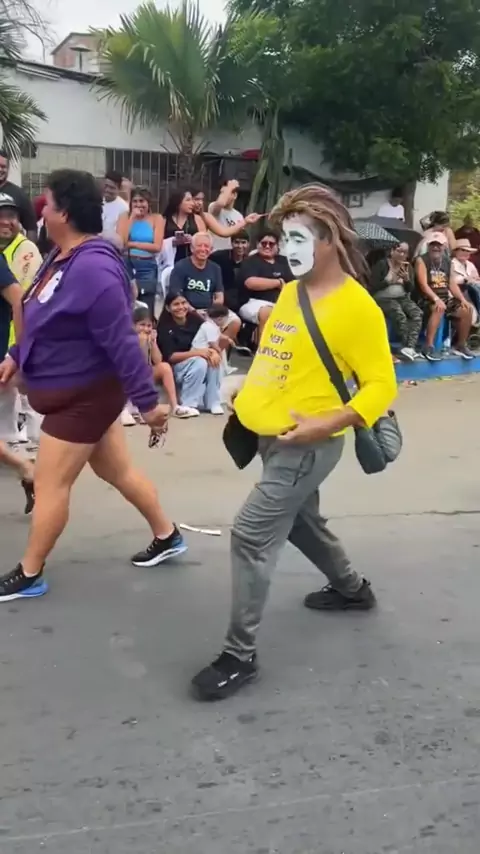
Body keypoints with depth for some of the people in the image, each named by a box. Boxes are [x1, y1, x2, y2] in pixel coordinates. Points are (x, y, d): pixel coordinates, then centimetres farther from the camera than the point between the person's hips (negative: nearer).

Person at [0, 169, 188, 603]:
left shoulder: (93, 268, -28)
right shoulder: (64, 258, 3)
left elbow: (122, 341, -28)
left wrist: (147, 401, -25)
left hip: (85, 396, -10)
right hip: (76, 393, 10)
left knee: (50, 486, 3)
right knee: (119, 471, 20)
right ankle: (168, 536, 36)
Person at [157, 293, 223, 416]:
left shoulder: (195, 319, -3)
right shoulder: (165, 326, -14)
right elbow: (170, 357, -20)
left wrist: (214, 351, -27)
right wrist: (197, 352, -29)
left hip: (195, 361, 4)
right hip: (174, 367, -4)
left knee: (213, 360, -25)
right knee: (200, 362, -31)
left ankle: (213, 402, -16)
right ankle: (188, 405, -21)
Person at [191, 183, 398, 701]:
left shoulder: (355, 307, -16)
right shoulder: (289, 292, 8)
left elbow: (381, 385, -16)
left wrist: (328, 423, -27)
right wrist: (248, 400, 9)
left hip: (306, 445, -9)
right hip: (273, 437, 9)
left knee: (251, 535, -11)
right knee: (301, 523, 24)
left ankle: (240, 655, 1)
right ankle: (352, 589, 49)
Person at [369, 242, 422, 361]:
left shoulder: (408, 266, 11)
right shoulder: (381, 265, -5)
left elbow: (410, 289, 8)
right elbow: (372, 287, -10)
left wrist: (407, 280, -11)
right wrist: (388, 281, -15)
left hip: (403, 298, 5)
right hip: (384, 298, -5)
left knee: (417, 314, -27)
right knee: (400, 316, -35)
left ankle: (411, 346, -37)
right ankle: (408, 347, -28)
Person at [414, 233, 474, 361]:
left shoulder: (447, 262, 12)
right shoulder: (421, 260, -7)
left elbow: (452, 284, 9)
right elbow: (423, 284, -19)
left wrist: (463, 299, -7)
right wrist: (436, 299, -32)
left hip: (445, 298, 7)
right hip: (426, 299, -7)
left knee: (466, 309, -9)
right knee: (439, 309, -36)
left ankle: (461, 345, 7)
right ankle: (429, 346, -38)